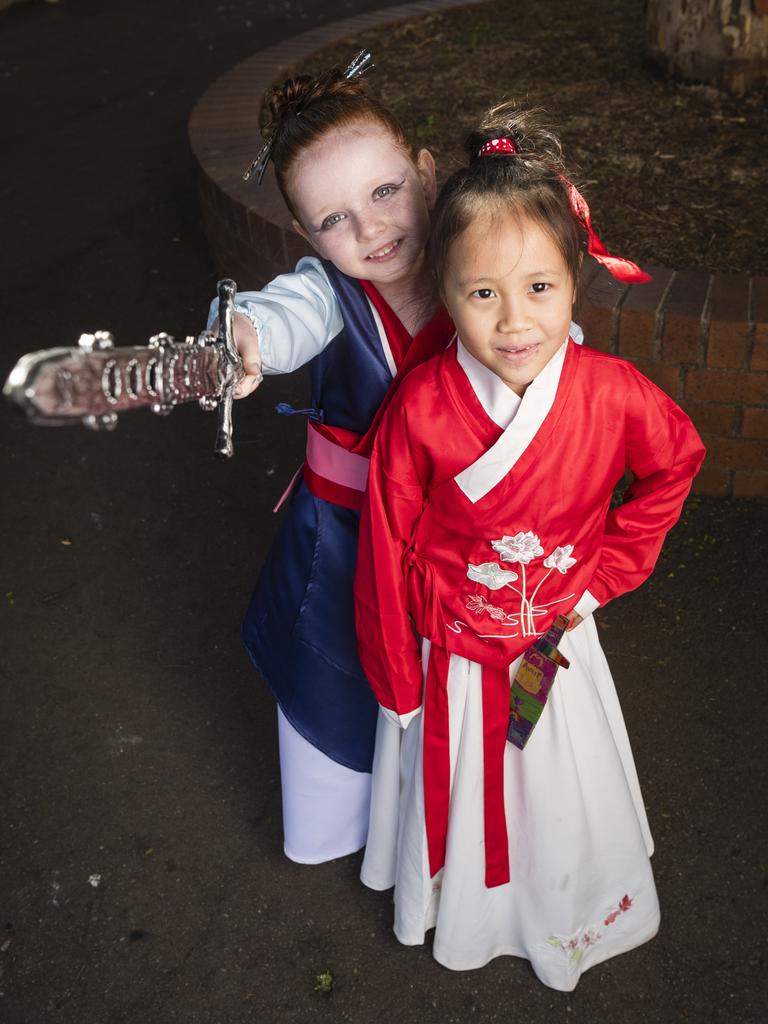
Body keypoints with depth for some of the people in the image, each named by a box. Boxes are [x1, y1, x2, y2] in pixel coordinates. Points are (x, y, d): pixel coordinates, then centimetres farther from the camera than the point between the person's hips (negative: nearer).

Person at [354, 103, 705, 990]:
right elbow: (388, 548, -14)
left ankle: (563, 920, 59)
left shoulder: (613, 395, -23)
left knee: (560, 799, 25)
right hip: (449, 657, -1)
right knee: (453, 796, 23)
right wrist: (396, 677, -4)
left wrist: (609, 568, -3)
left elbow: (676, 462, 0)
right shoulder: (420, 409, -26)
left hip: (558, 645, 2)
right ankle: (456, 909, 58)